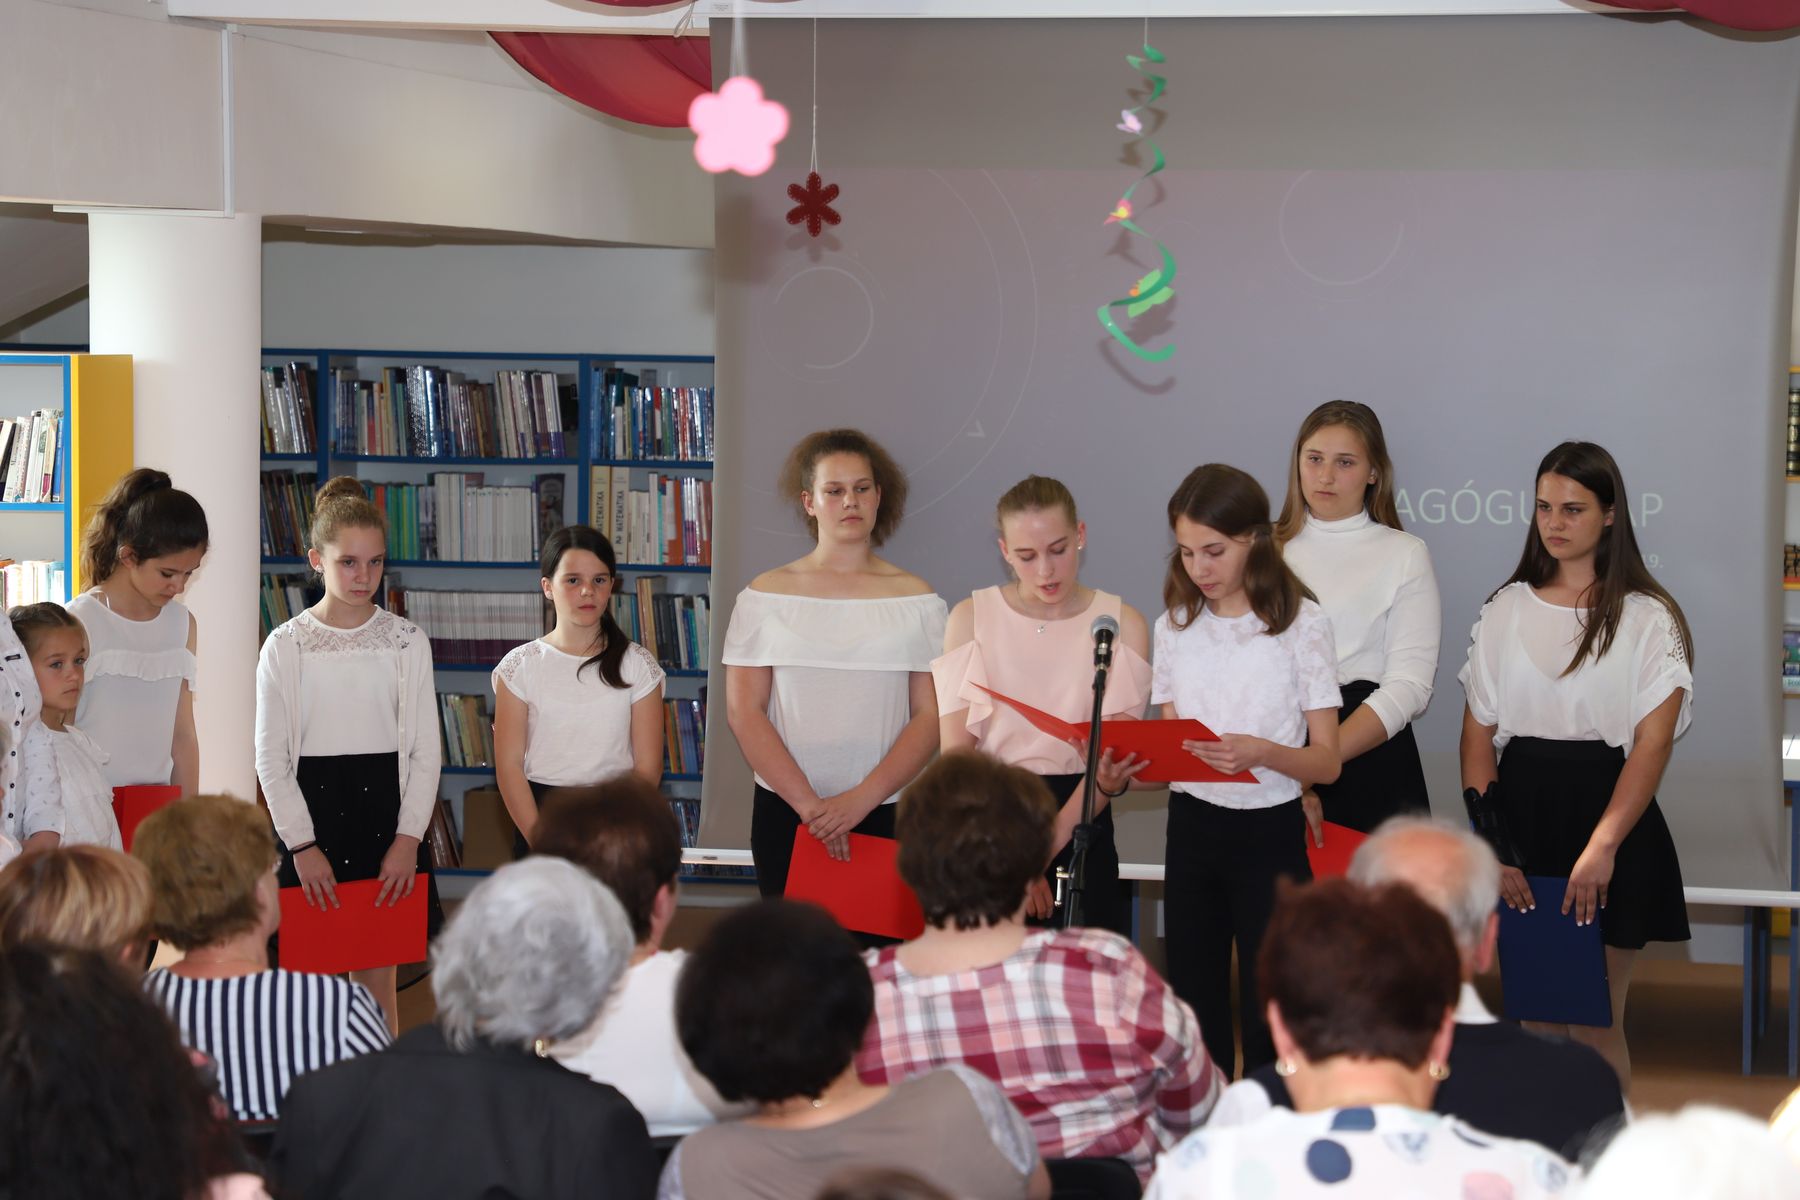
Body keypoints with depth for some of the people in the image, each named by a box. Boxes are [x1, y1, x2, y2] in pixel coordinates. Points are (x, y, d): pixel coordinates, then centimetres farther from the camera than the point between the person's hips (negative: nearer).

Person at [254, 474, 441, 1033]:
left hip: (386, 813, 1)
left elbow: (426, 750, 4)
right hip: (312, 812, -1)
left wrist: (408, 838, -6)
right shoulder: (287, 646, 1)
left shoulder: (407, 642, 4)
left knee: (377, 981, 5)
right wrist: (302, 844, -8)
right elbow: (271, 756, 0)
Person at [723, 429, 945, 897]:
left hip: (886, 813, 0)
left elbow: (931, 717, -1)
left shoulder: (915, 598, 6)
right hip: (783, 811, 0)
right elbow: (744, 712, -1)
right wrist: (808, 804, -11)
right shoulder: (765, 596, 5)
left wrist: (861, 799, -13)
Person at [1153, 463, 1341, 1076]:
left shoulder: (1300, 623, -6)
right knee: (1195, 1009, 6)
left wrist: (1261, 753, -27)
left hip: (1271, 833, -4)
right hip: (1192, 826, 4)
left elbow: (1326, 761, -7)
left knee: (1266, 1021, -3)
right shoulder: (1176, 626, 7)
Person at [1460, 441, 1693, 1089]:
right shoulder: (1506, 609, 9)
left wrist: (1603, 847, -20)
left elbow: (1653, 743, -9)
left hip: (1610, 811, -3)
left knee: (1595, 1023, -2)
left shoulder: (1647, 617, -1)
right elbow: (1479, 733, 5)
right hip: (1520, 810, 3)